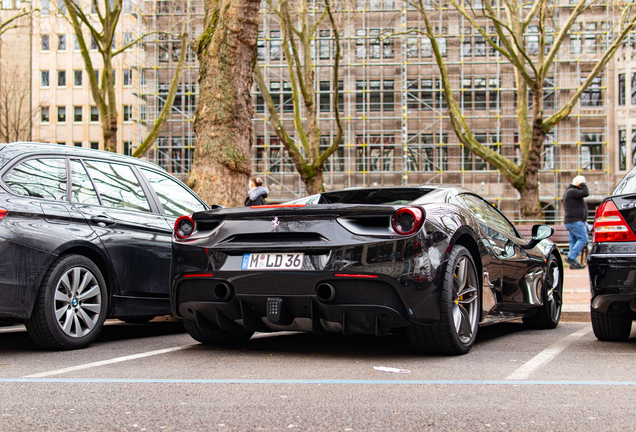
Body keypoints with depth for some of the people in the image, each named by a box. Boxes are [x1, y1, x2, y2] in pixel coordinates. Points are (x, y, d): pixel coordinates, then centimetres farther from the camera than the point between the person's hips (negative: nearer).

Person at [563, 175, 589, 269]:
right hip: (575, 221, -11)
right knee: (583, 239, -13)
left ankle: (573, 263, 5)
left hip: (570, 222, 11)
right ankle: (571, 257, -18)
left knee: (574, 242, 7)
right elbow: (585, 193, -25)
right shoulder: (572, 191, -12)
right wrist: (582, 184, -8)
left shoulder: (570, 191, 22)